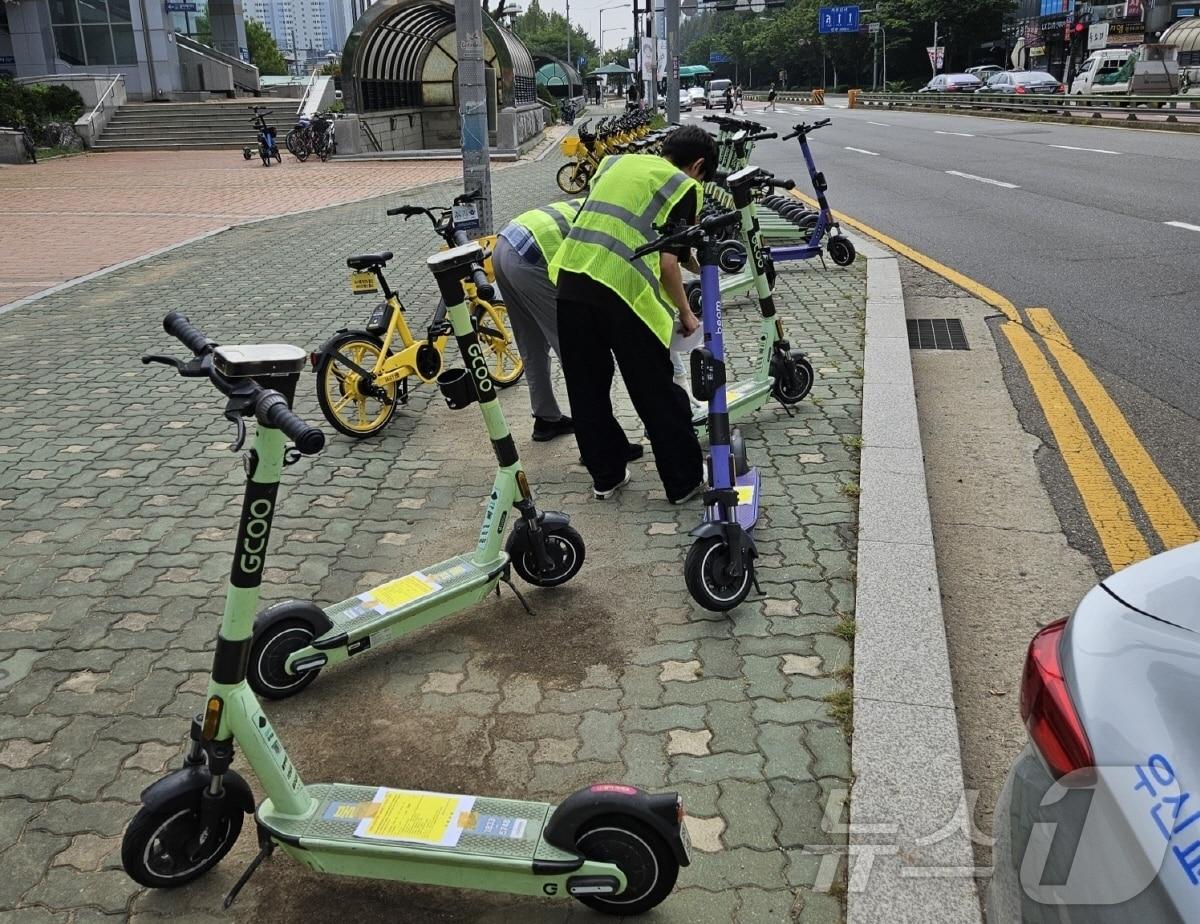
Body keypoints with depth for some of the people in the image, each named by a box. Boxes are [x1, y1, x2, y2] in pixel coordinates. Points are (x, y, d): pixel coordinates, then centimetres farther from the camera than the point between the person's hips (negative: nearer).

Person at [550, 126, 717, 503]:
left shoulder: (617, 162, 23)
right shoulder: (685, 187, 7)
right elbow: (668, 262, -2)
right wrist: (685, 312, 11)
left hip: (571, 277, 5)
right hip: (623, 290, -5)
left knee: (586, 389, 17)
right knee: (657, 394, 9)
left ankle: (605, 476, 29)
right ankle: (685, 481, 21)